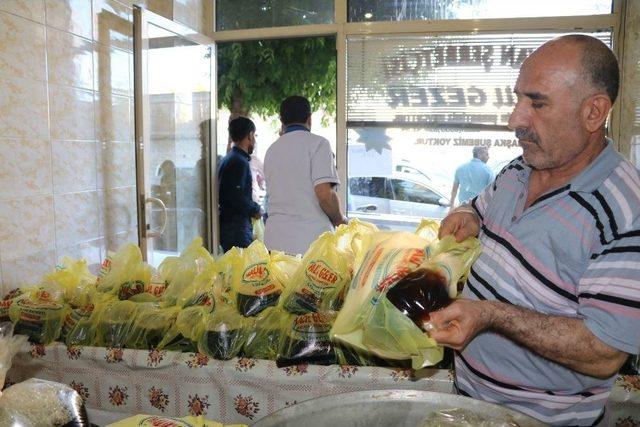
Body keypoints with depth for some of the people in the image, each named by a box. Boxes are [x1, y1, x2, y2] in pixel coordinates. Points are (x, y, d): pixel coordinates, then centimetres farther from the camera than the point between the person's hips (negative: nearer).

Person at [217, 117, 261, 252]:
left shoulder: (228, 159, 17)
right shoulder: (239, 161, -15)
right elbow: (236, 197, -22)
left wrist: (253, 206, 15)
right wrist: (255, 210, -7)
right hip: (237, 227, -10)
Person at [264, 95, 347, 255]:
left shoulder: (271, 150, 15)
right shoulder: (317, 143, -5)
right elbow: (324, 193, -15)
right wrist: (339, 220, 2)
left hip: (275, 241, 6)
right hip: (311, 241, -5)